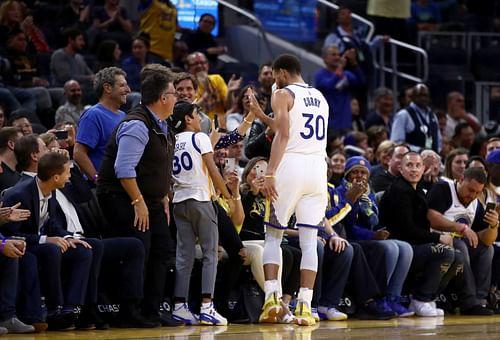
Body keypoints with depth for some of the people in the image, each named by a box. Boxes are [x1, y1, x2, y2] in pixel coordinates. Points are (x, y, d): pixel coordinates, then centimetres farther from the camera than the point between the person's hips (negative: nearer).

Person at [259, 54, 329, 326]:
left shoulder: (283, 95, -1)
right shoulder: (320, 98, 20)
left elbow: (283, 134, -14)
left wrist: (270, 173, -19)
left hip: (291, 165, -5)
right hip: (318, 166, 5)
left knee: (273, 235, 7)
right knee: (309, 240, 3)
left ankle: (272, 296, -8)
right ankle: (304, 306, -5)